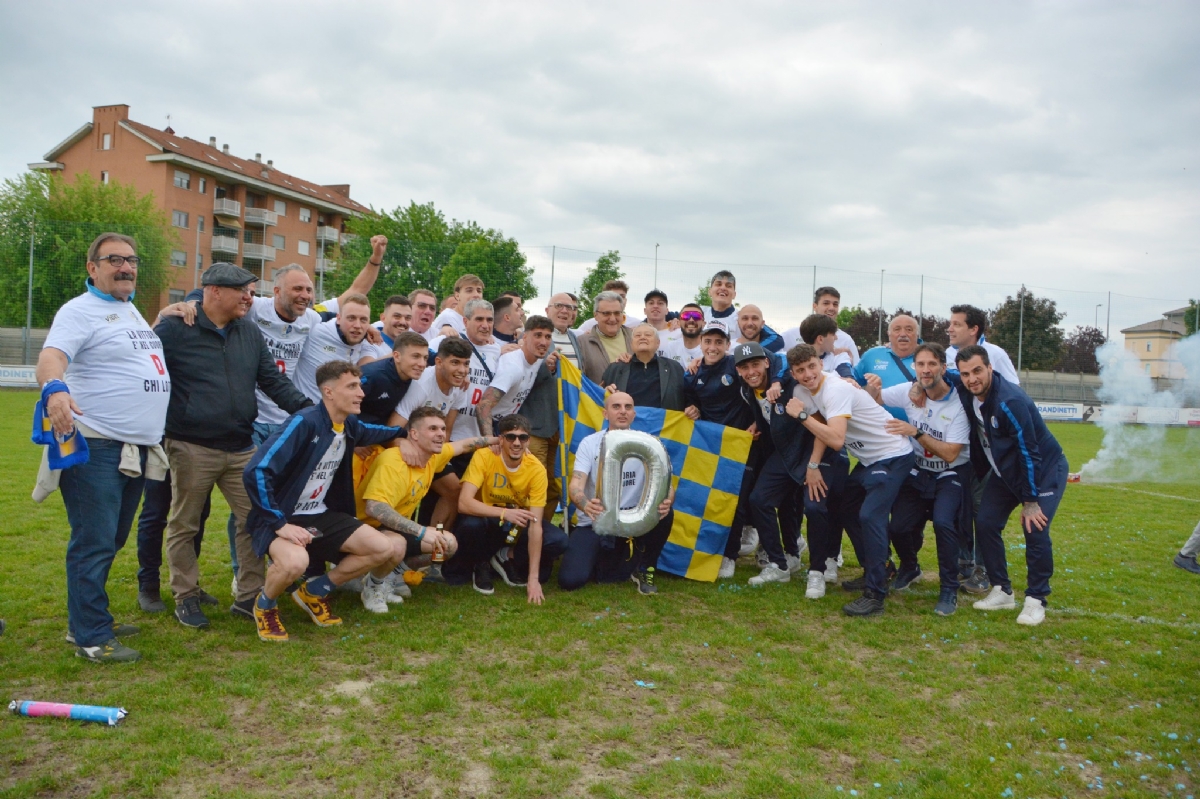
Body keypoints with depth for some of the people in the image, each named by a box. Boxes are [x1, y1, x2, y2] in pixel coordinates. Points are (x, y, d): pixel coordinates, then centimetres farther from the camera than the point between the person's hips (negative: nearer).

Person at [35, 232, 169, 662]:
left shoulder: (131, 310, 18)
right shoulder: (80, 311, -8)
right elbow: (52, 356, -26)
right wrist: (54, 388, -44)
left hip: (137, 449, 9)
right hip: (98, 448, -9)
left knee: (111, 542, 17)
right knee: (94, 543, -4)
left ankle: (90, 620, 30)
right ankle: (91, 638, 6)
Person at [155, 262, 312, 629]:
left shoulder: (250, 333, 10)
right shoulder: (173, 330, -6)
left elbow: (274, 381, 10)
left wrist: (309, 410, -2)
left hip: (241, 448, 5)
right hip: (191, 448, -5)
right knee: (184, 526, 8)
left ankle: (249, 595, 18)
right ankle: (186, 597, 23)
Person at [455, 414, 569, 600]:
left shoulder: (537, 469, -21)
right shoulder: (484, 457, -24)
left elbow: (535, 525, -23)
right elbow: (464, 503, -33)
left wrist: (533, 578, -28)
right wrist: (504, 512, -46)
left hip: (518, 525, 2)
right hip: (488, 520, -1)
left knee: (559, 541, -23)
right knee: (469, 524, -36)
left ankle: (506, 557, 1)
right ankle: (481, 564, -2)